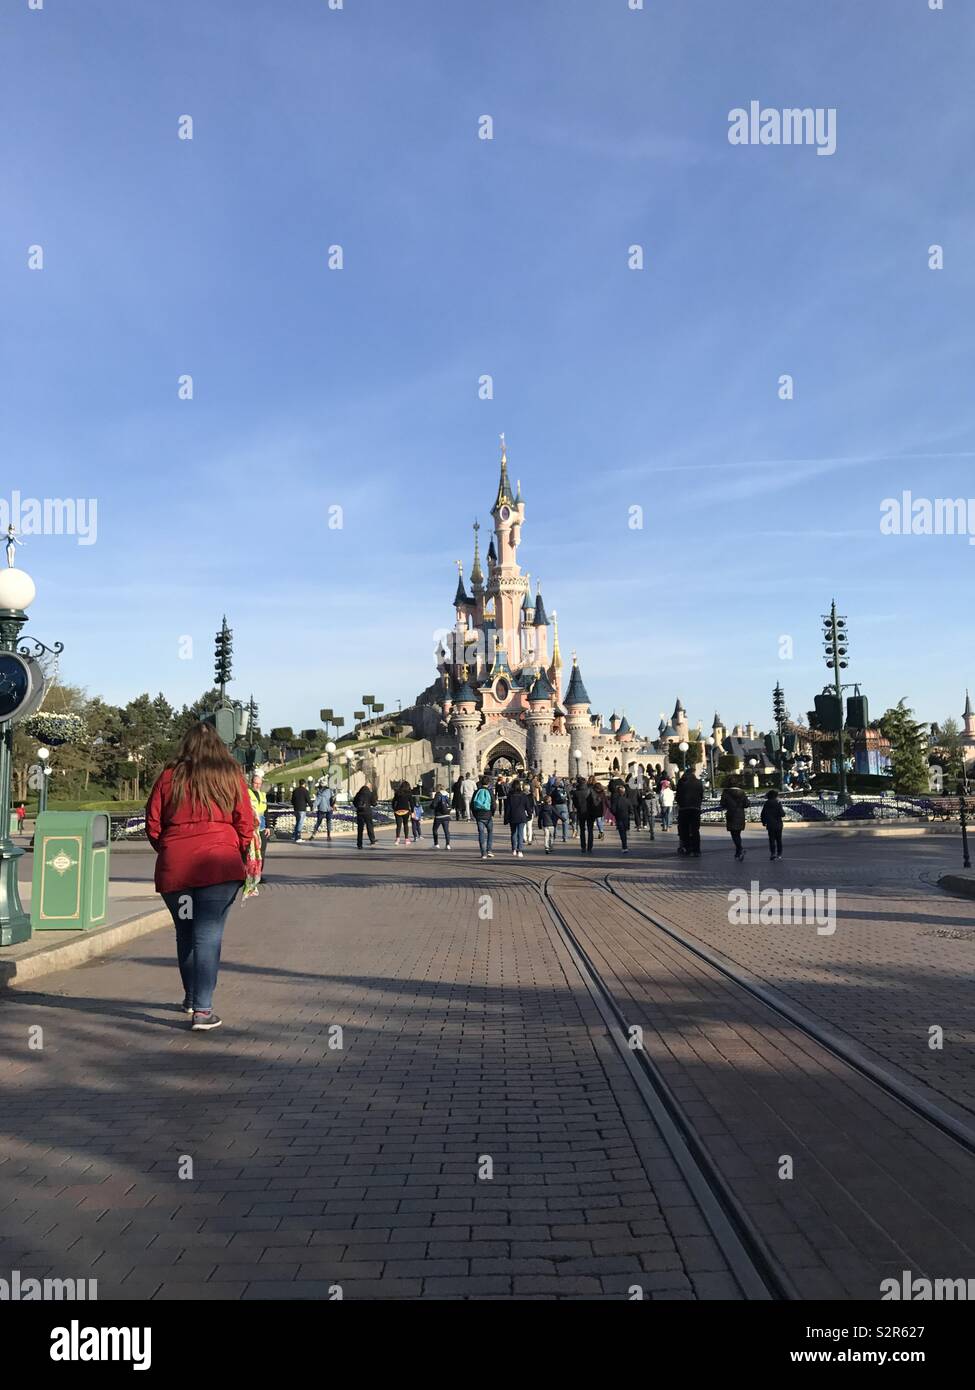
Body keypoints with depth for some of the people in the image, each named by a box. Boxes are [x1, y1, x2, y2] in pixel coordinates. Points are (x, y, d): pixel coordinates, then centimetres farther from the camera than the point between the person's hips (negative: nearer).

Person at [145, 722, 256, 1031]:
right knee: (208, 935, -2)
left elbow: (152, 825, 7)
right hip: (219, 865, -2)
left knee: (185, 933, 18)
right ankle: (202, 1010, -7)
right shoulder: (231, 775, 4)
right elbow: (246, 825, 2)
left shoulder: (170, 776, 7)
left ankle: (191, 998, 34)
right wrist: (238, 858, 16)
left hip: (173, 867, 2)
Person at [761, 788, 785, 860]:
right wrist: (784, 814, 7)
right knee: (778, 839, 11)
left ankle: (772, 853, -8)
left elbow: (763, 814, 3)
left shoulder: (766, 804, 0)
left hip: (770, 825, 2)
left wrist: (763, 822, 16)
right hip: (778, 824, -2)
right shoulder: (778, 803, -11)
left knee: (771, 839, 5)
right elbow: (781, 814, -16)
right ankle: (779, 854, 14)